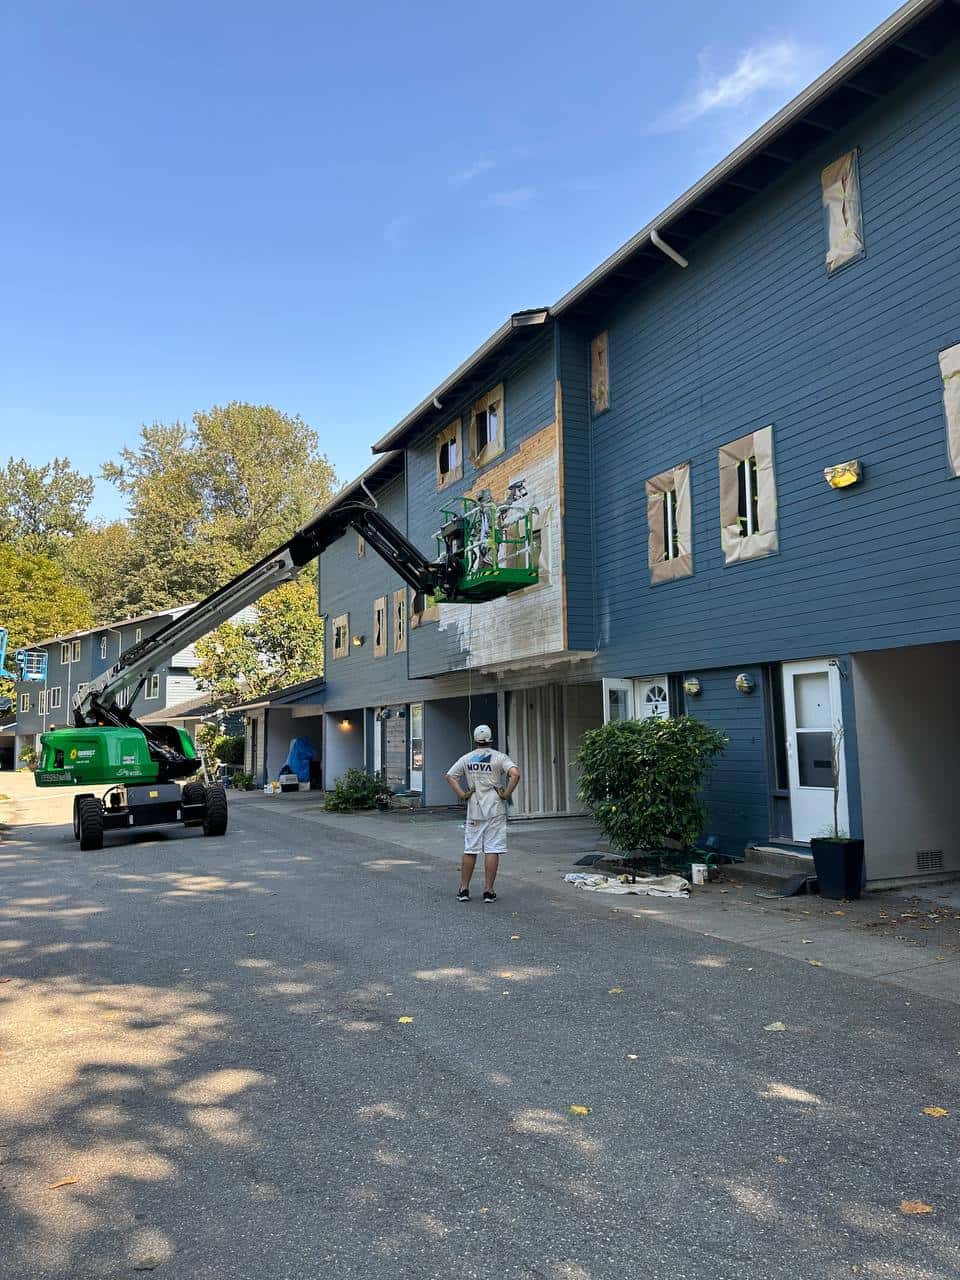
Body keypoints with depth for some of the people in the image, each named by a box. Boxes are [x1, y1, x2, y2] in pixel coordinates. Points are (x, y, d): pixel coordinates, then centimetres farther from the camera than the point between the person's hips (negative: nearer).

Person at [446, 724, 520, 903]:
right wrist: (506, 794, -10)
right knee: (492, 850, 0)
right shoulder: (499, 757, -4)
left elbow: (450, 776, 5)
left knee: (469, 850, 10)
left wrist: (462, 794, 4)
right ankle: (489, 891, 1)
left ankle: (464, 889, 13)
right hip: (495, 810, -3)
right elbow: (515, 774, -18)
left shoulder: (467, 758, 7)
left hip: (474, 810, 3)